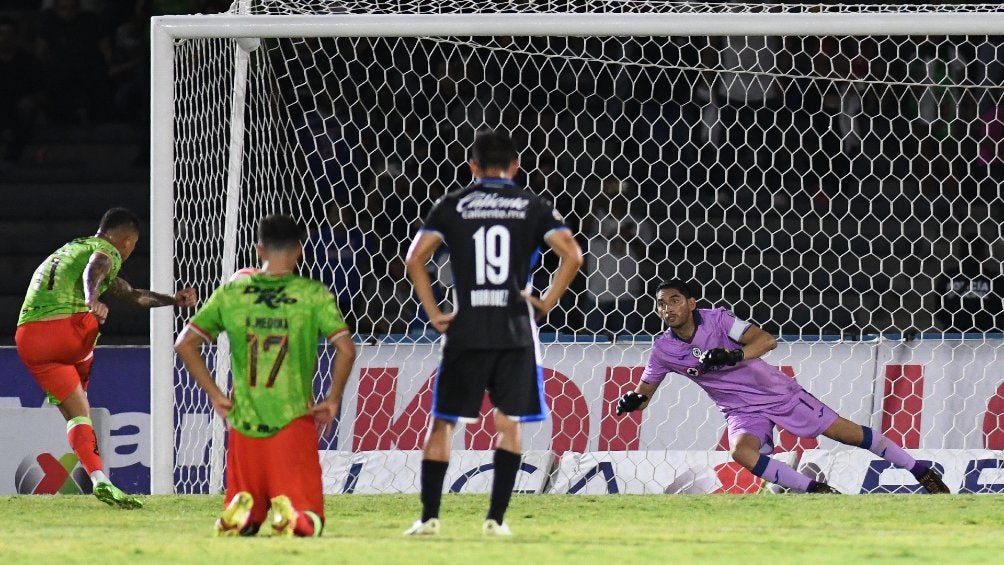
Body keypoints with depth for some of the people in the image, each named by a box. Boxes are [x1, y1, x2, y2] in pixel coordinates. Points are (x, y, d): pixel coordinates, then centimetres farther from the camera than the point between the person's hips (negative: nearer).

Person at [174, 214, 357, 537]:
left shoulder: (231, 292, 6)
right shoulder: (313, 294, -1)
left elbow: (184, 344, 5)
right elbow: (346, 349, -10)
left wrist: (214, 394, 11)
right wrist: (333, 400, 2)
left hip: (243, 422, 2)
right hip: (293, 421, -2)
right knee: (308, 523, 3)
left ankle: (239, 513, -19)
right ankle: (288, 516, -30)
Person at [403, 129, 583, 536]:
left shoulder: (453, 206, 6)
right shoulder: (532, 207, 6)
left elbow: (415, 259, -3)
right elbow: (572, 255, -5)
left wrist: (434, 314, 1)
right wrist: (547, 301, 2)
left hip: (466, 330, 0)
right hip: (514, 330, 0)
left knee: (442, 422, 6)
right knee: (509, 422, 10)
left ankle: (429, 517, 1)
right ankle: (496, 518, 3)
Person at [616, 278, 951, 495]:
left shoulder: (718, 320, -16)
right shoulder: (663, 350, -6)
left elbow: (767, 341, -23)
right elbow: (644, 394, 4)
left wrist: (733, 356, -40)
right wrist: (631, 401, -20)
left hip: (778, 393, -2)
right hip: (742, 411, 2)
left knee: (849, 434, -1)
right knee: (741, 450, -33)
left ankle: (921, 472, 15)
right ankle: (817, 492, -24)